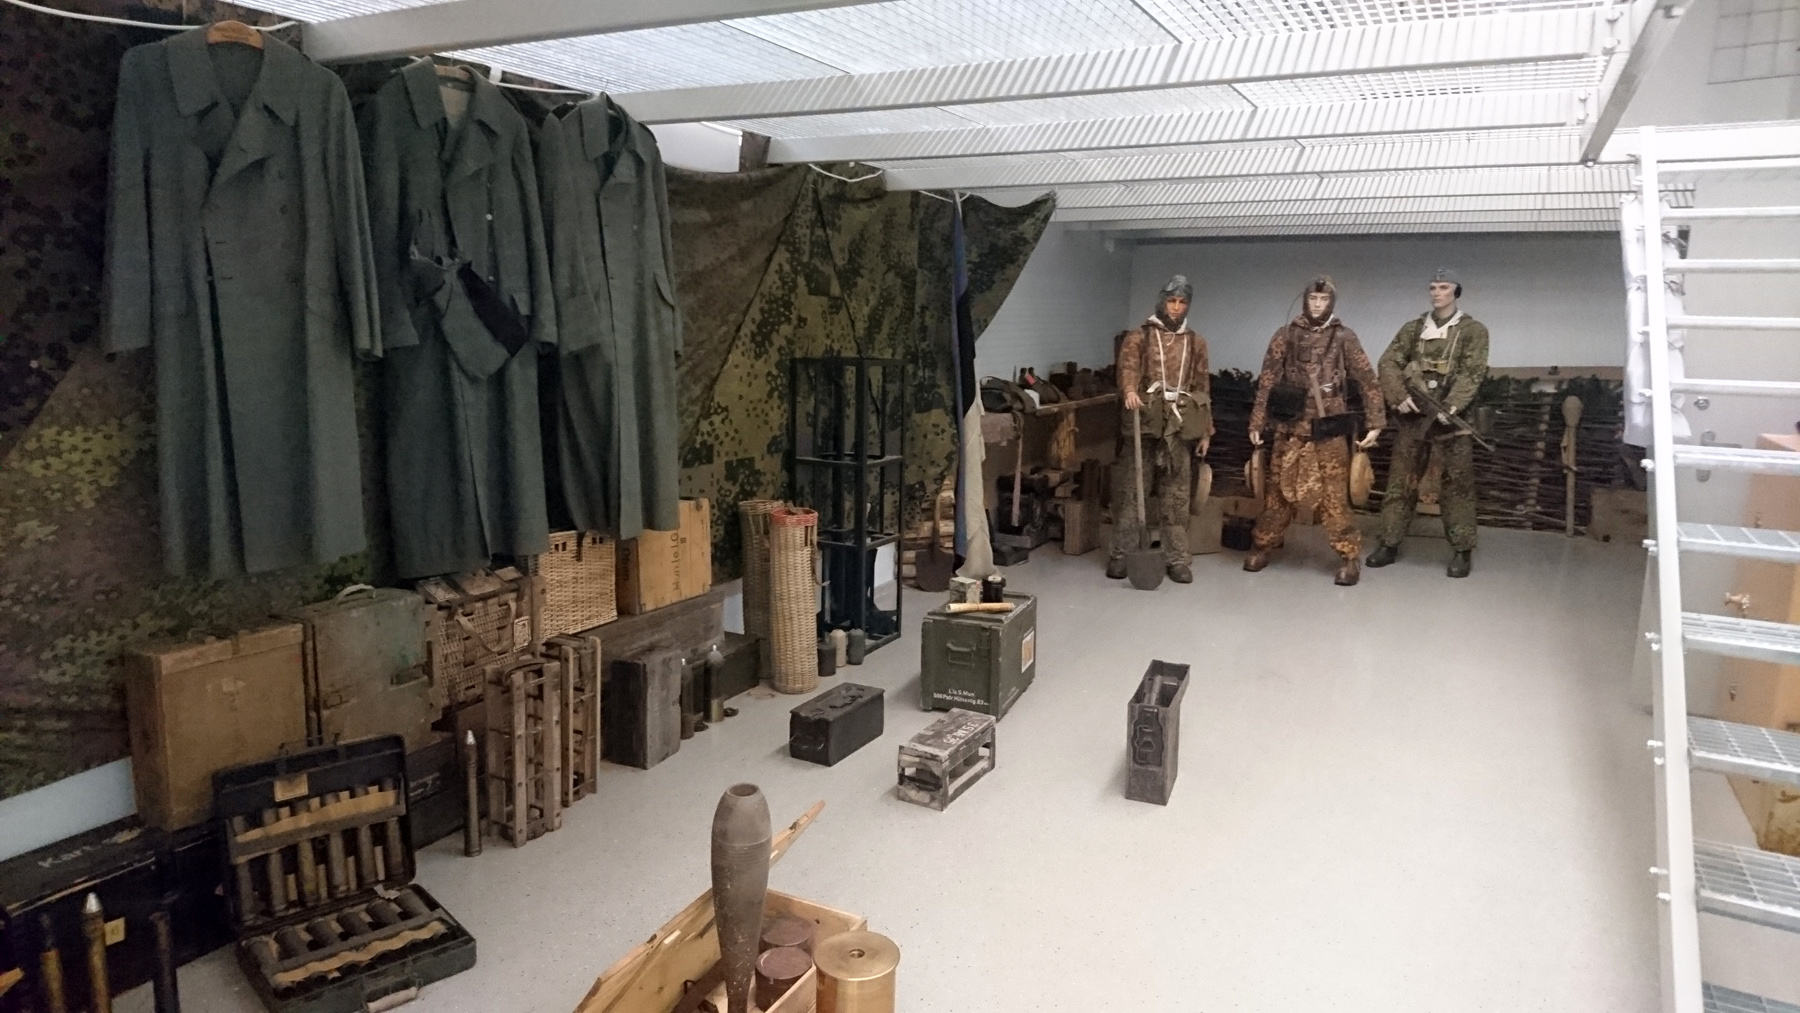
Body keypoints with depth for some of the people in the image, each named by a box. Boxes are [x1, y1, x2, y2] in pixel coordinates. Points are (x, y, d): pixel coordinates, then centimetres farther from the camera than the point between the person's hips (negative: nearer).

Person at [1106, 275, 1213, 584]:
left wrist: (1205, 430, 11)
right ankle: (1121, 555, 9)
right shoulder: (1138, 337, 5)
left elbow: (1202, 388, 16)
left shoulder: (1196, 342, 15)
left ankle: (1178, 559, 11)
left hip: (1180, 426, 3)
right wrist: (1130, 390, -36)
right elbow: (1127, 366, -13)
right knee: (1131, 491, 0)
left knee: (1177, 496, 5)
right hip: (1144, 423, -2)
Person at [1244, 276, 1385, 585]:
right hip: (1290, 428, 1)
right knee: (1280, 490, 9)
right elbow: (1267, 381, 4)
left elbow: (1368, 381, 3)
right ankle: (1263, 546, 22)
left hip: (1329, 430, -1)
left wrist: (1375, 422, -4)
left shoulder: (1344, 338, 2)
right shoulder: (1286, 335, 4)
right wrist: (1257, 422, 0)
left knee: (1334, 496, 0)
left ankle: (1349, 556, 8)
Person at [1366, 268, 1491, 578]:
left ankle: (1461, 551, 8)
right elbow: (1389, 362, 5)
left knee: (1458, 483, 0)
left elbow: (1472, 373, -9)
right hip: (1413, 416, 3)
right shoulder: (1412, 329, 11)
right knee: (1400, 480, 6)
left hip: (1451, 417, -3)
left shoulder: (1473, 330, 1)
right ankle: (1390, 543, 15)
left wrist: (1451, 406, -22)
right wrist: (1400, 396, -11)